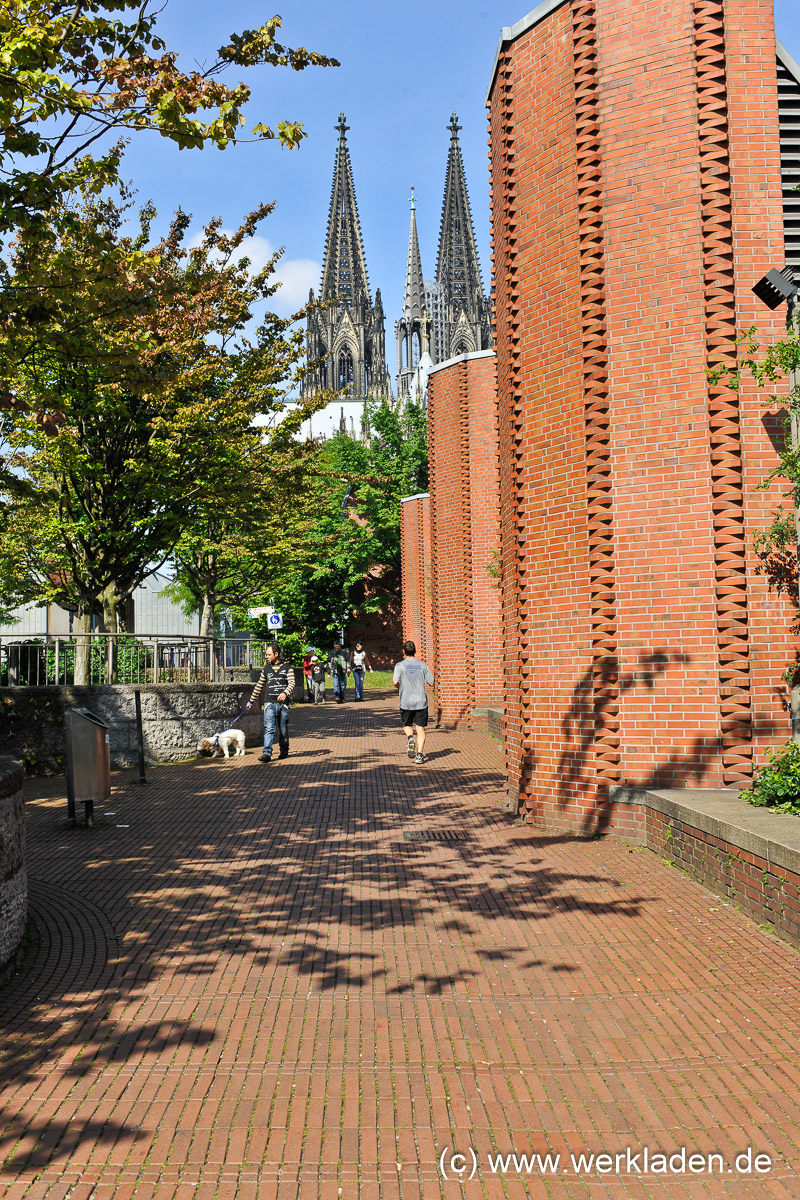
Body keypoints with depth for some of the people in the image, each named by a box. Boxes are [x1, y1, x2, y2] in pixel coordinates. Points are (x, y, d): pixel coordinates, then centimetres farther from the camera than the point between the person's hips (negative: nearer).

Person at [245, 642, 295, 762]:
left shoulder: (287, 667, 4)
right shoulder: (266, 668, 14)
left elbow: (291, 683, -7)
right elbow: (259, 686, 22)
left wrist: (285, 693, -26)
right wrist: (251, 701, 24)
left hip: (283, 703, -1)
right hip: (270, 703, 1)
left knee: (283, 730, 7)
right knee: (269, 729, -12)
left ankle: (284, 751, 23)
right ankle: (267, 754, -19)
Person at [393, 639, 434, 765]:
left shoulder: (400, 665, -4)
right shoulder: (423, 665, 3)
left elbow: (395, 682, -16)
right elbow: (431, 683, 2)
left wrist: (399, 689, 5)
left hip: (406, 702, -1)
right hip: (421, 702, 1)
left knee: (407, 725, 20)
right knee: (420, 729, 5)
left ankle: (410, 738, -10)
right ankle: (419, 755, -3)